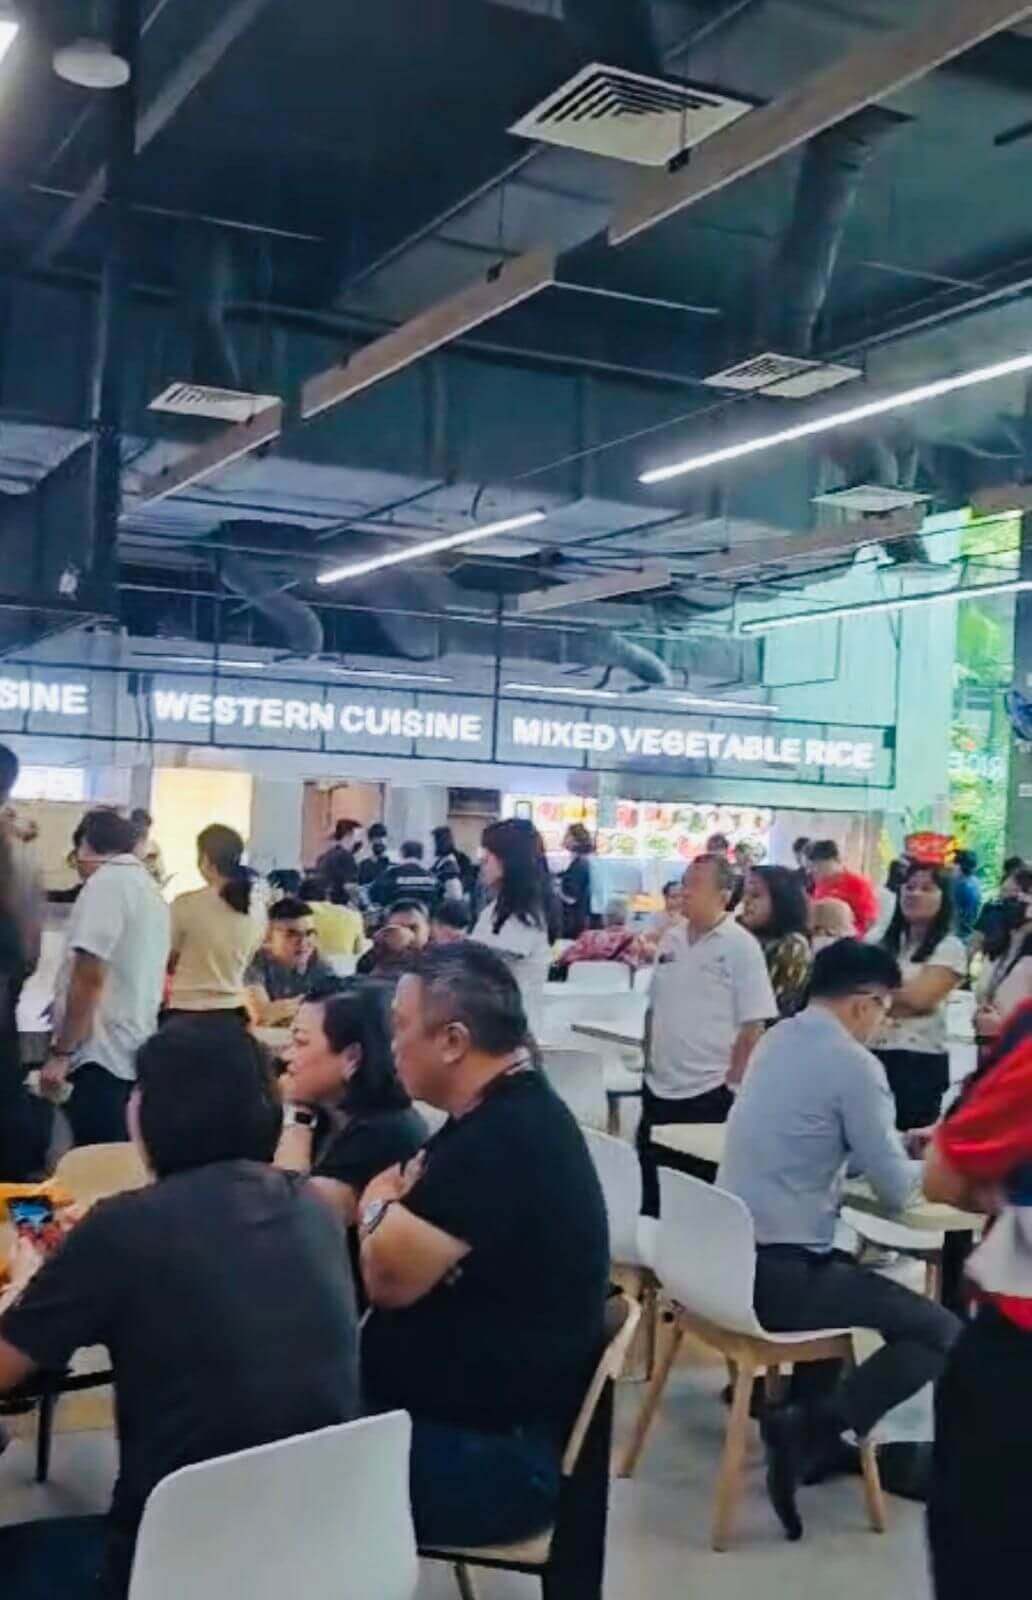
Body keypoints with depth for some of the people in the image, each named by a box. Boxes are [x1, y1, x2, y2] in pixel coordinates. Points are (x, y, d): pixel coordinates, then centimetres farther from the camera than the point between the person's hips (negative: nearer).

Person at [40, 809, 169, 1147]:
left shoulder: (106, 882, -11)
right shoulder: (150, 888, 16)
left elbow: (90, 977, -17)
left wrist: (60, 1052, -12)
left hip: (100, 1055, -9)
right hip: (133, 1052, 9)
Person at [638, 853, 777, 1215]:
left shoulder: (741, 946, -10)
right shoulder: (671, 941, 8)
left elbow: (753, 1026, -11)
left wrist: (732, 1084, -13)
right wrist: (648, 1064, 11)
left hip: (709, 1092, -6)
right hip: (659, 1087, 6)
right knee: (650, 1190, 13)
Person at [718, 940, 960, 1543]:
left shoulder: (778, 1039, 11)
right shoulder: (853, 1063, -14)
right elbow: (897, 1190, -9)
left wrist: (900, 1144, 22)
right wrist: (931, 1161, 12)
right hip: (778, 1273, -9)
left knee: (845, 1271, 35)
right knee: (942, 1332, -3)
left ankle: (812, 1408, 30)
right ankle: (811, 1430, -11)